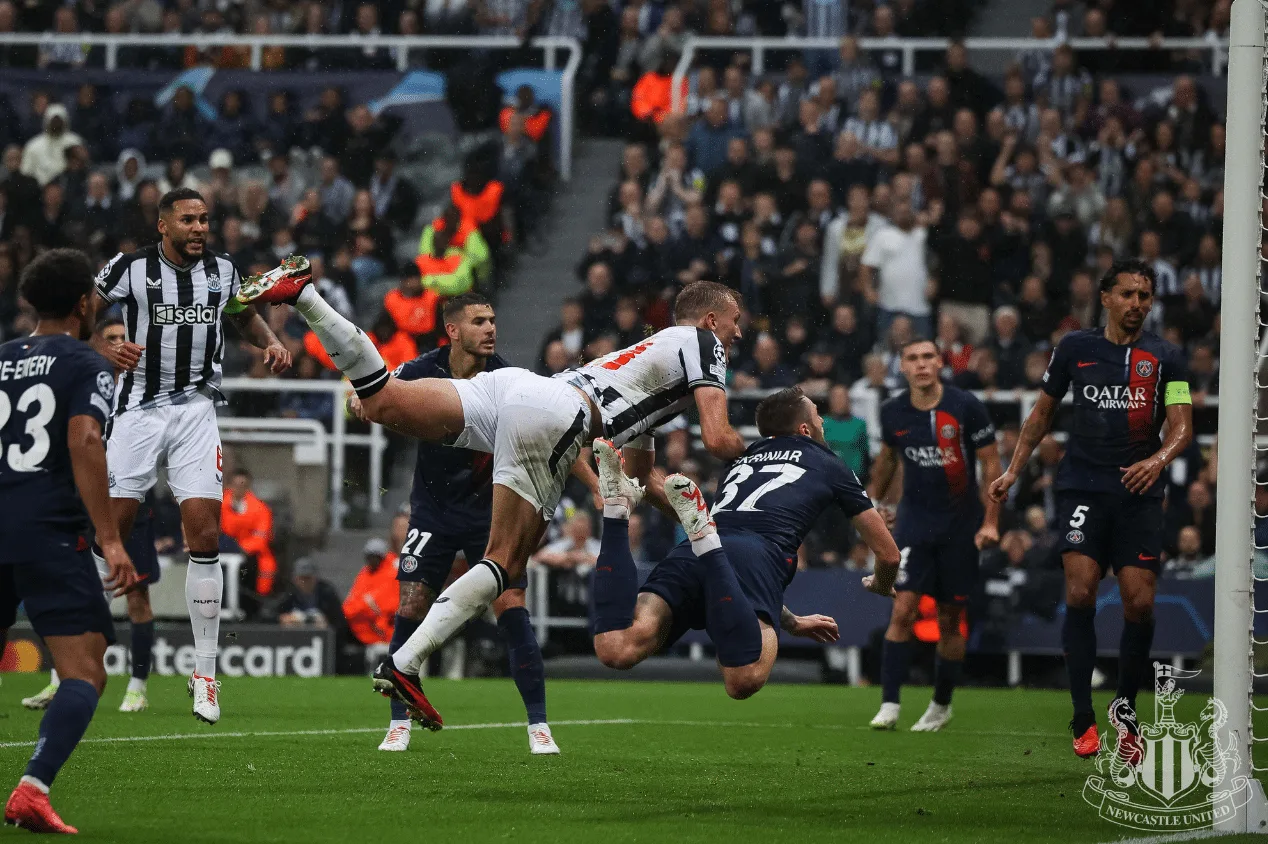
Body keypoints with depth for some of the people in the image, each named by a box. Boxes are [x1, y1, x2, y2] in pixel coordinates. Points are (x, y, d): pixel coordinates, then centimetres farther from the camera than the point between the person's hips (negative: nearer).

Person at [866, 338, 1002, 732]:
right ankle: (889, 706, -13)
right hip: (914, 522, 1)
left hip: (960, 526, -1)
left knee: (951, 620, 6)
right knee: (903, 609, -13)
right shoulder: (893, 412, -2)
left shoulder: (966, 406, -10)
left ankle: (941, 705, 22)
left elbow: (991, 463, -3)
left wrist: (991, 522, -8)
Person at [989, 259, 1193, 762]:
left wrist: (1158, 459, -23)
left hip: (1139, 492, 0)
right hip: (1083, 488, 0)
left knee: (1140, 603, -7)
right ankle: (1083, 719, -10)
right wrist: (1013, 471, 13)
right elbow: (1043, 412, 18)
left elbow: (1182, 424, -3)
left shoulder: (1165, 358, 5)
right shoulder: (1075, 349, 7)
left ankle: (1125, 707, 17)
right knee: (1080, 593, -15)